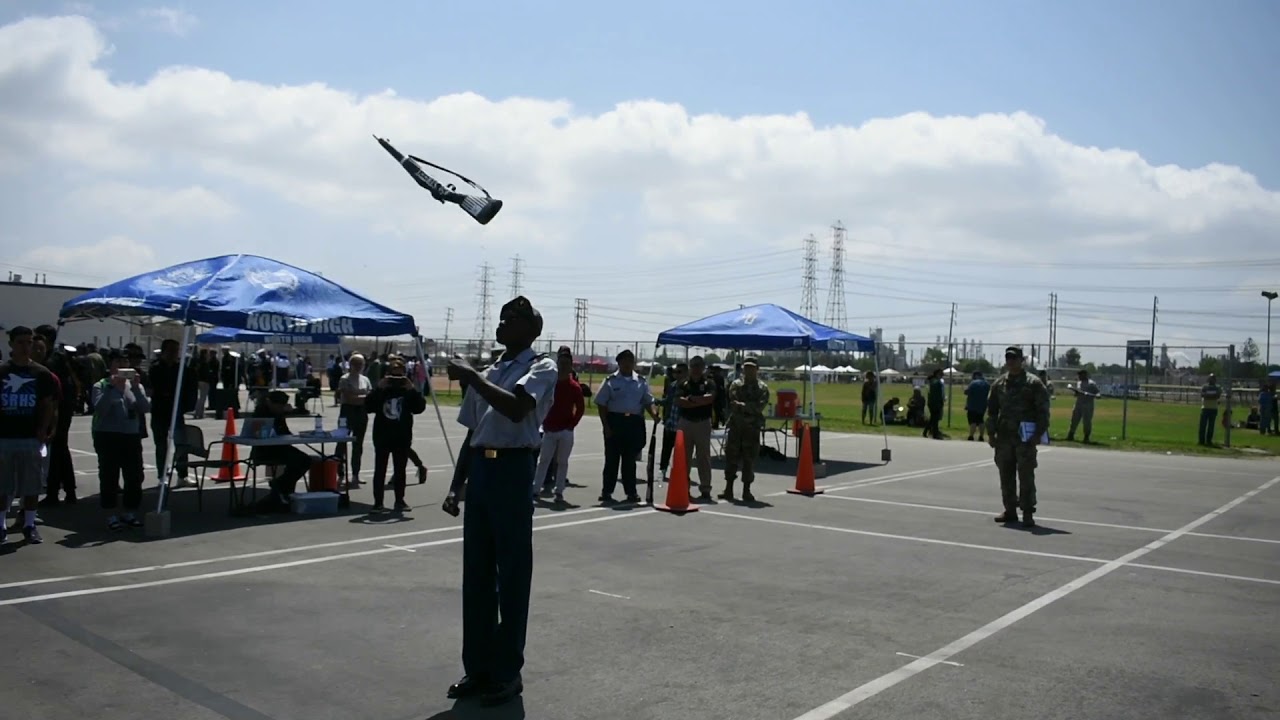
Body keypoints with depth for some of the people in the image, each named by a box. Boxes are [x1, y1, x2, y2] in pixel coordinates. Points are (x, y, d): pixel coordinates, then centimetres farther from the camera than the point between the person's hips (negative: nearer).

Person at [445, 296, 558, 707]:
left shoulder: (542, 368, -4)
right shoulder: (488, 373, 17)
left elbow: (516, 409, -24)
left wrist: (470, 377, -16)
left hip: (513, 470, -7)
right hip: (480, 470, 7)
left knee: (512, 575, 0)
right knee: (476, 574, 11)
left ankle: (507, 672, 11)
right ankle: (477, 667, 23)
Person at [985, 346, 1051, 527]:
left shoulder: (1034, 383, -3)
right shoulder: (999, 383, 11)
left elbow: (1043, 411, -4)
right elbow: (992, 410, 14)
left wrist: (1039, 434, -11)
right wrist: (991, 433, 7)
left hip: (1025, 438, -5)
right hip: (1004, 437, 5)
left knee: (1026, 476, -3)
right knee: (1006, 476, 9)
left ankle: (1028, 513, 3)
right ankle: (1010, 510, 19)